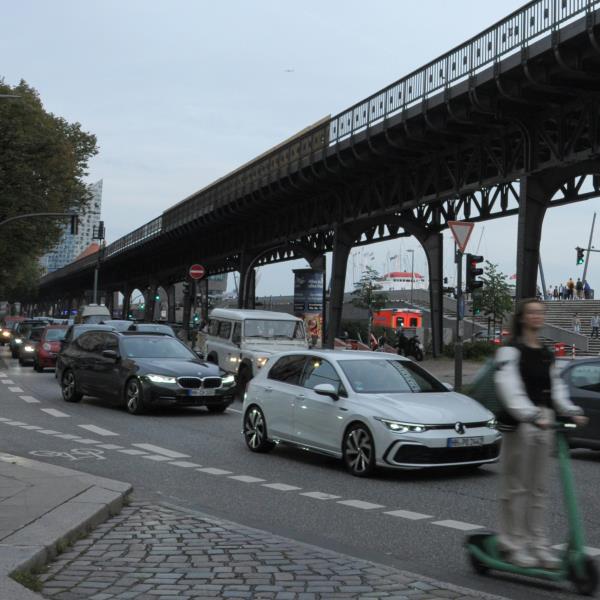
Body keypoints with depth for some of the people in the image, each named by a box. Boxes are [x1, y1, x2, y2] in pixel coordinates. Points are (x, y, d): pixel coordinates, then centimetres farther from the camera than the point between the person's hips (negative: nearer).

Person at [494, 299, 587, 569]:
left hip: (544, 423, 7)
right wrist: (530, 415, -31)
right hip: (519, 423, -7)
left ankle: (537, 543, 16)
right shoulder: (510, 351, -5)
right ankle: (513, 543, 5)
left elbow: (557, 388, 16)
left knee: (538, 488, 10)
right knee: (515, 486, -2)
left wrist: (572, 411, -2)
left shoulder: (547, 354, 18)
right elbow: (508, 387, -19)